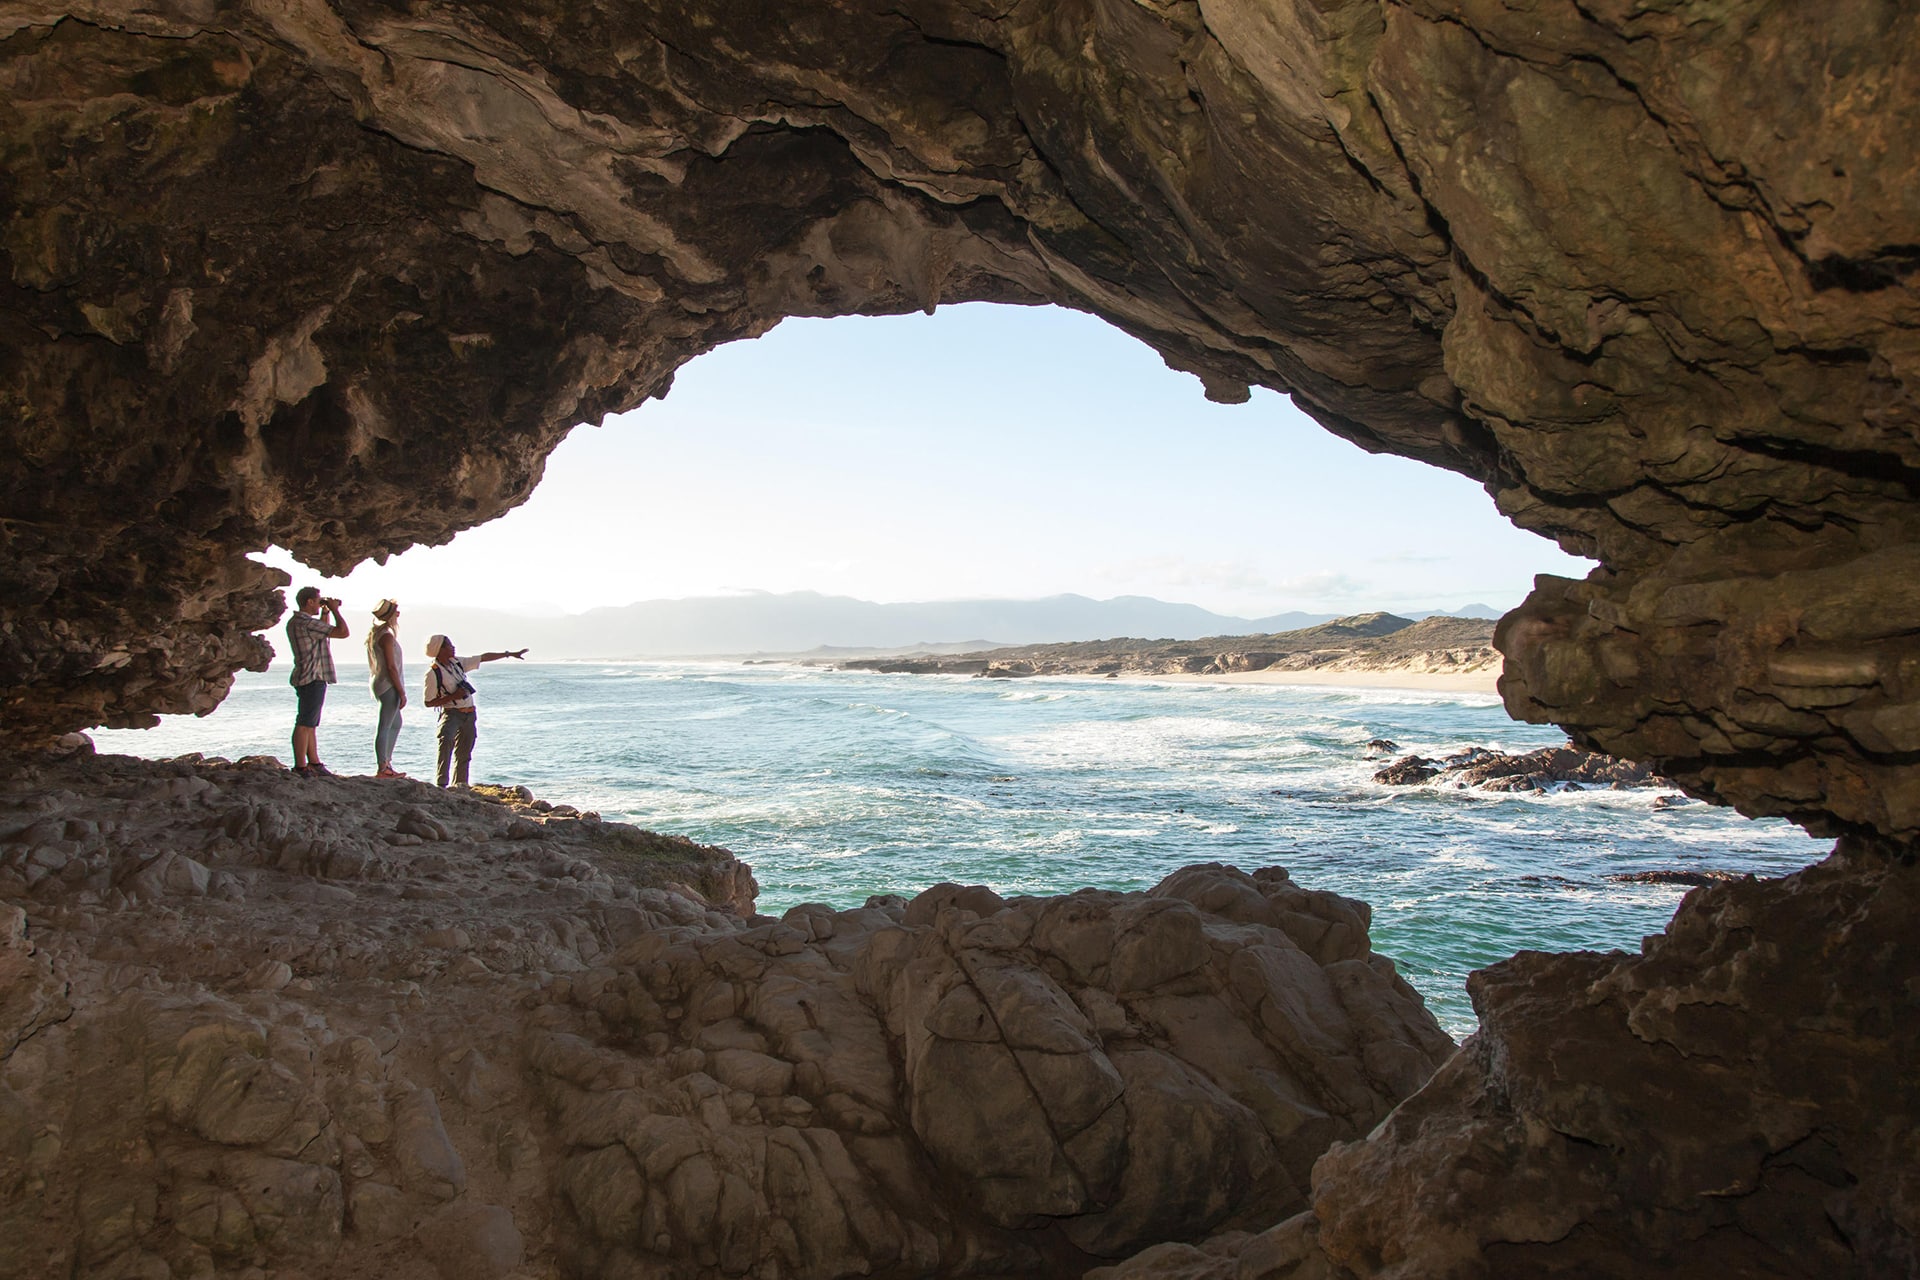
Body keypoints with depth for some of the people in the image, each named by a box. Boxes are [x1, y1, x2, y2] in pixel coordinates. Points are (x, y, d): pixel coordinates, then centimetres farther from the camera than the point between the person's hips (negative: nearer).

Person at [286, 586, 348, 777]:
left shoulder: (294, 622, 15)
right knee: (305, 724, -9)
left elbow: (324, 631, 33)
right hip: (312, 679, -11)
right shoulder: (307, 623, -18)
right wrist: (335, 610, -6)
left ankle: (314, 764, 20)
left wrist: (326, 612, 22)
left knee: (310, 724, 14)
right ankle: (300, 767, -9)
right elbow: (342, 632, -19)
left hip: (305, 679, 11)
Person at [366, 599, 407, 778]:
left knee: (396, 723, 19)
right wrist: (401, 691, -15)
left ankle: (386, 763, 23)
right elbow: (391, 666, -19)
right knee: (384, 727, -7)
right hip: (388, 686, -10)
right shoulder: (387, 636, -16)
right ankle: (382, 769, -5)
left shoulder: (374, 635, 14)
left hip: (379, 684, 10)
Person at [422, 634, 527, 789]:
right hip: (451, 713, -7)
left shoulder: (457, 662, 7)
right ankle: (440, 783, -33)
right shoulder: (433, 673, -12)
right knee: (446, 741, -29)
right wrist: (453, 697, -19)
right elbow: (429, 702, -12)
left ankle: (460, 785, 22)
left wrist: (510, 654, 16)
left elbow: (483, 658, 13)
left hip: (470, 714, 7)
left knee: (464, 753, 11)